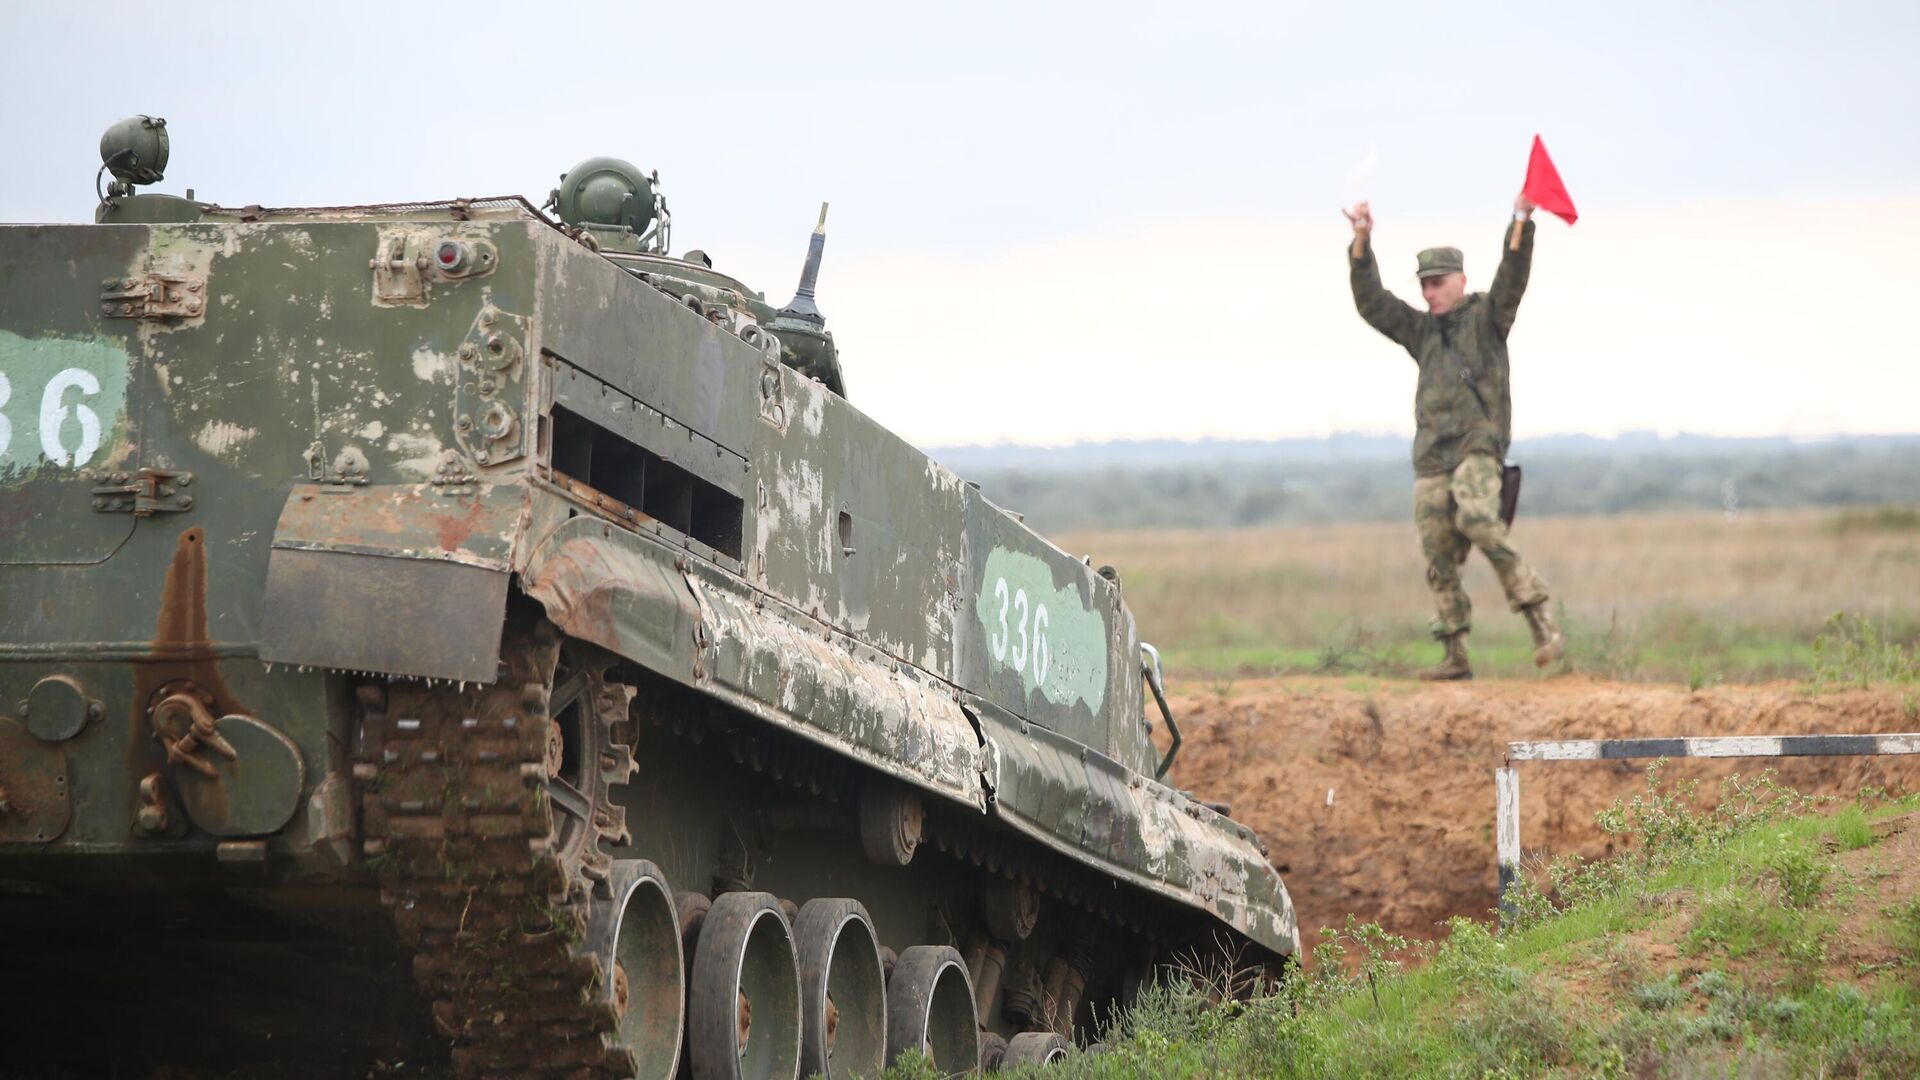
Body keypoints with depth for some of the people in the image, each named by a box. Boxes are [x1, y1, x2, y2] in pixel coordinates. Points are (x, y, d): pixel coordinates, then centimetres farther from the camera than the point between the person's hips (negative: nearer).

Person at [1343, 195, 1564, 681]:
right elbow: (1371, 303, 15)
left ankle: (1542, 622, -27)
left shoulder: (1487, 317, 7)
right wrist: (1362, 242, 5)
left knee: (1479, 522, -29)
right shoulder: (1422, 330, 20)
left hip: (1476, 447, -6)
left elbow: (1512, 277, -9)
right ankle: (1456, 657, 6)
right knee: (1439, 559, 1)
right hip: (1431, 458, 6)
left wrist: (1521, 223, -23)